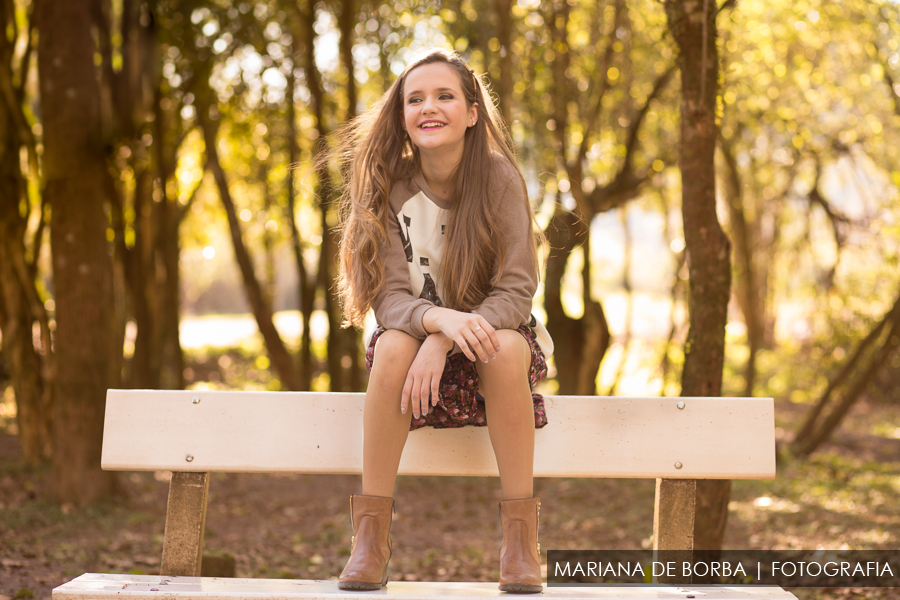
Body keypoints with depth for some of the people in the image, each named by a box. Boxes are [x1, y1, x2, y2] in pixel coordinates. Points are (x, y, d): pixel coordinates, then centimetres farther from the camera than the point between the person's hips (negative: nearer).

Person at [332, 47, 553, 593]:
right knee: (394, 346, -33)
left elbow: (516, 292, -17)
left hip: (491, 330, -1)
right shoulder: (390, 186, -9)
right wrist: (439, 319, -40)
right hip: (420, 336, 1)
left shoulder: (499, 177, -14)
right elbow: (390, 299, -16)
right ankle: (372, 536, -26)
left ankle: (521, 537, -27)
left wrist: (444, 344, -33)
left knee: (506, 347, -36)